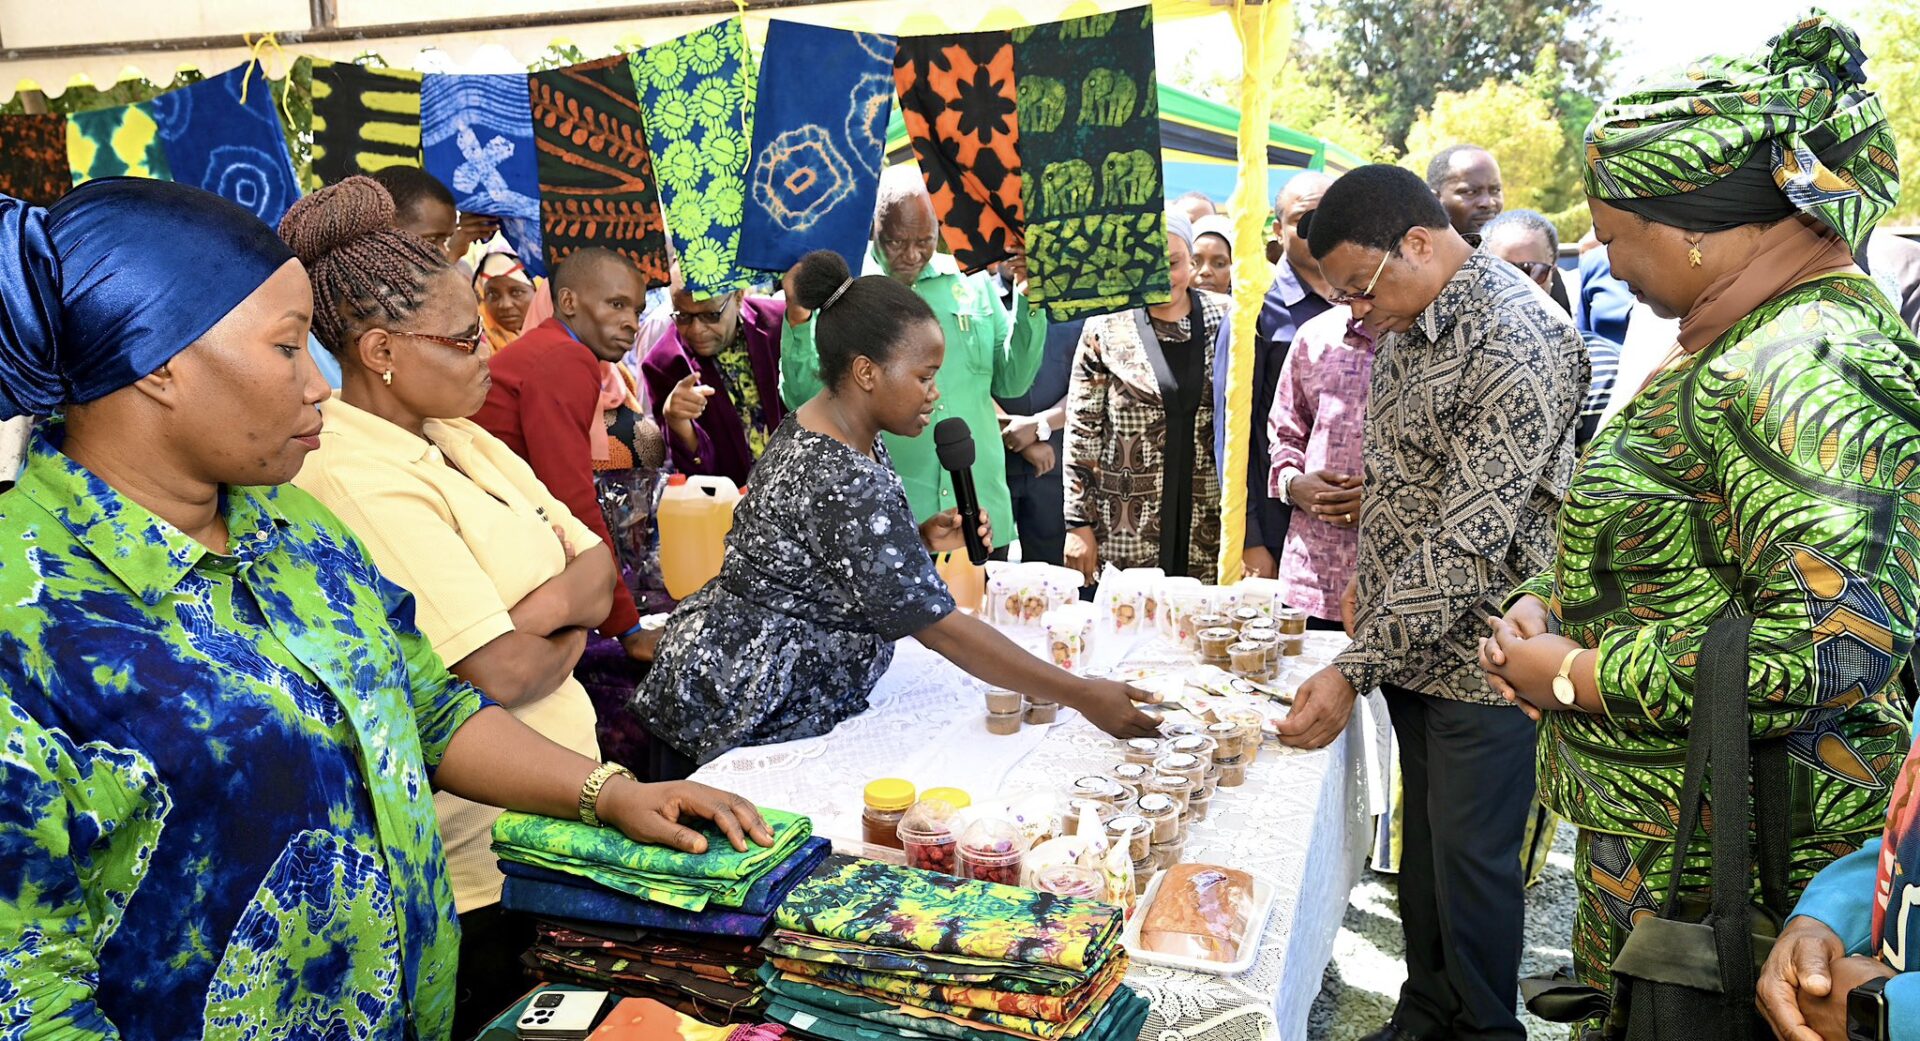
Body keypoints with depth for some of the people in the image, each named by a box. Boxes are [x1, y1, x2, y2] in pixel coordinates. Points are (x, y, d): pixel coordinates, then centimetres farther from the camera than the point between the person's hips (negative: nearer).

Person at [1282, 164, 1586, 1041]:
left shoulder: (1516, 342, -24)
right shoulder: (1405, 321, 5)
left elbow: (1469, 542, -28)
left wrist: (1353, 670, -29)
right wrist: (1367, 571, 14)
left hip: (1481, 658, -8)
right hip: (1410, 638, 8)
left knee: (1471, 856, 5)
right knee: (1424, 839, 18)